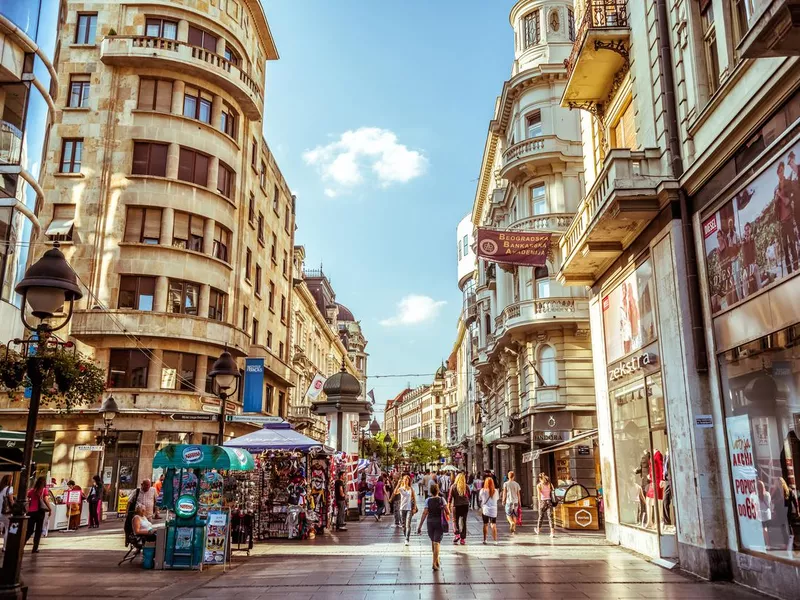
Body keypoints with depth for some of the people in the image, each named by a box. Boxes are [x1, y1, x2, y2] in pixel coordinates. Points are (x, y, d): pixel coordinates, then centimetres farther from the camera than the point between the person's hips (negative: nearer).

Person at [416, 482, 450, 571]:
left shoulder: (428, 500, -5)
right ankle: (435, 563, -11)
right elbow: (448, 512, -9)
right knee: (437, 543, -2)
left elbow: (425, 513, -10)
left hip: (430, 522, 1)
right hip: (439, 522, -1)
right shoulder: (441, 500, -4)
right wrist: (446, 514, 16)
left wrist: (420, 526, -9)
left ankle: (436, 560, 32)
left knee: (433, 541, 20)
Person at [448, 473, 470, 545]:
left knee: (455, 521, 12)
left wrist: (449, 506, 3)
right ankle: (463, 538, 9)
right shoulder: (466, 487, 0)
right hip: (465, 505, 2)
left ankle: (457, 534, -8)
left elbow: (450, 497, -4)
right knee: (463, 521, 9)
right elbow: (469, 496, 7)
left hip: (456, 506, -2)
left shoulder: (453, 486, -4)